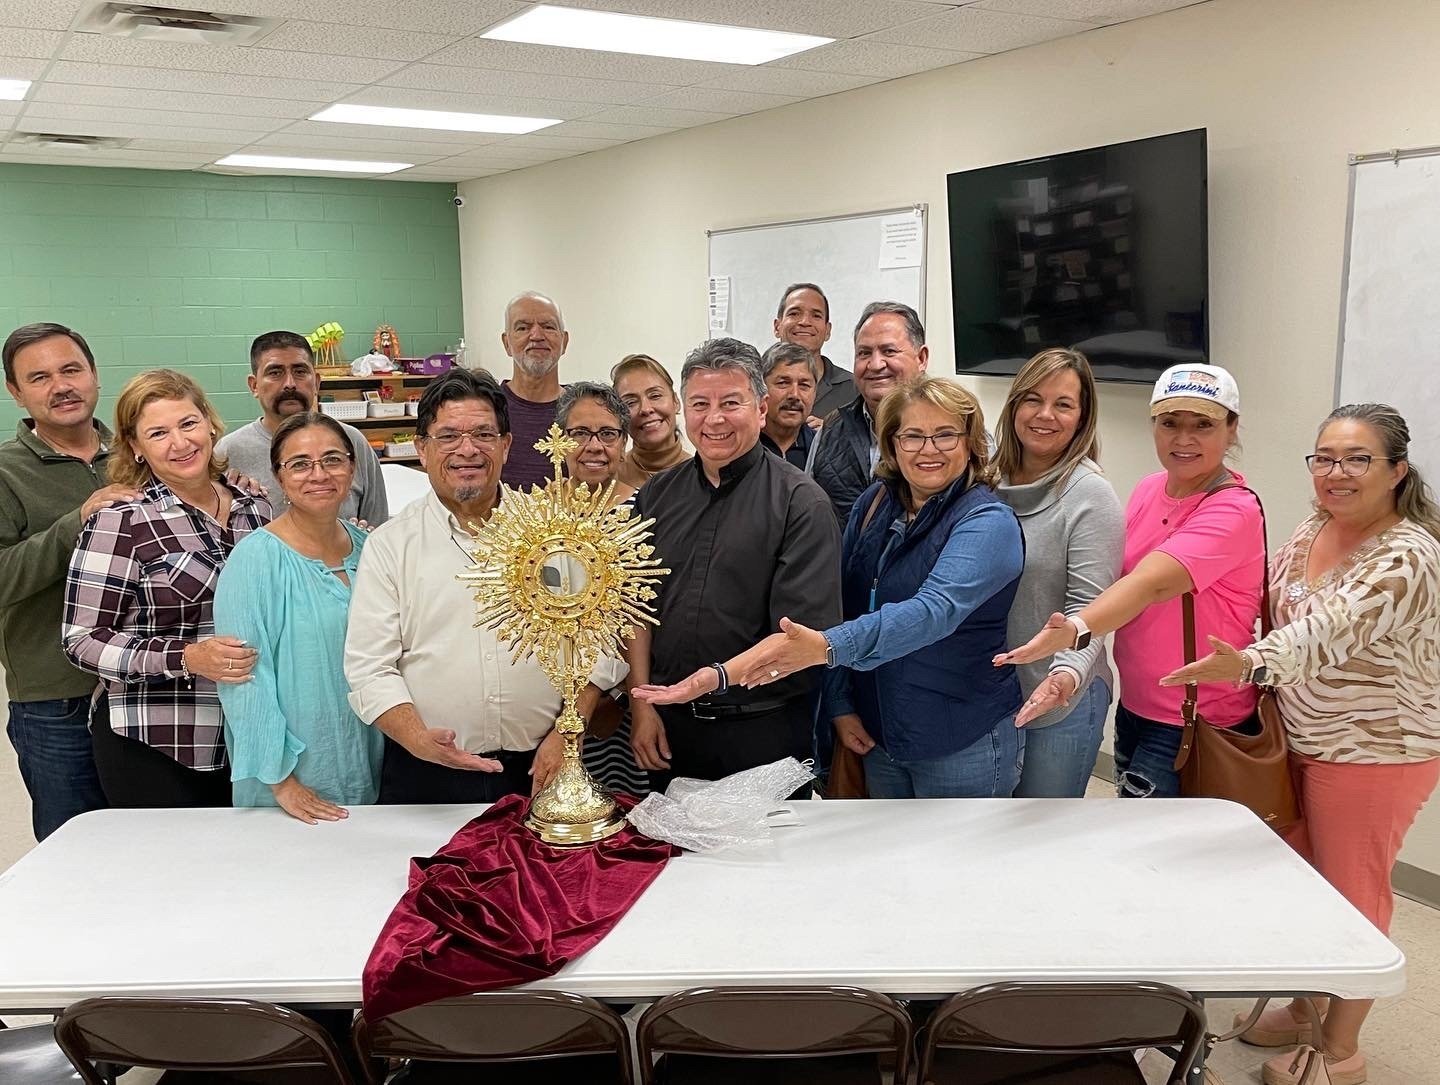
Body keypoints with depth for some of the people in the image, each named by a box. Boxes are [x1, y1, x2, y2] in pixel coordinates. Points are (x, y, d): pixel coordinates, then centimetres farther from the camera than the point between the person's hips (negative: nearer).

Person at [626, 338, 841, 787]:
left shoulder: (800, 502, -9)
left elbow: (805, 636, -15)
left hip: (764, 732, -4)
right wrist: (642, 706, 1)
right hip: (667, 726, 4)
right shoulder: (656, 495, 7)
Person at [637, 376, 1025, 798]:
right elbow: (845, 605, 6)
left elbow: (936, 610, -35)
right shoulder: (874, 504, 1)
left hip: (963, 746, -5)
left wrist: (826, 647, -48)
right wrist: (839, 705, -3)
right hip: (880, 737, 5)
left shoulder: (989, 522, -18)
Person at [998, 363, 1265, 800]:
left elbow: (1152, 583, -35)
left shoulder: (1234, 510, -19)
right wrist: (1067, 667, -4)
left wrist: (1076, 630, -51)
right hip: (1134, 706, 7)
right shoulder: (1148, 489, 4)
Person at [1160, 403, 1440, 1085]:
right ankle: (1304, 1008, 39)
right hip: (1301, 741, 8)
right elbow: (1279, 609, 17)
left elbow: (1329, 632, -39)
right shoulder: (1312, 531, 3)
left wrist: (1249, 665, -55)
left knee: (1351, 894, 7)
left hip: (1373, 754, -8)